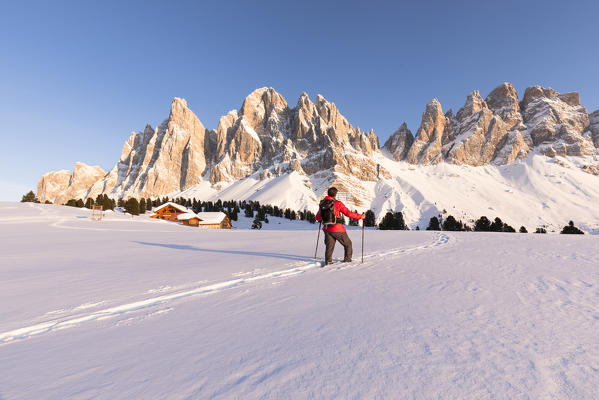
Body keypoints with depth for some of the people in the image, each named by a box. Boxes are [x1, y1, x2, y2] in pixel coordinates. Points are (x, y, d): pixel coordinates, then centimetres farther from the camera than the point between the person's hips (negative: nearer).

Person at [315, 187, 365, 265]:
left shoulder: (322, 203, 5)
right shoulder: (338, 203, -10)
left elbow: (318, 218, 13)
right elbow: (348, 213, -9)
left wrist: (320, 219, 37)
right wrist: (360, 216, 3)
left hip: (327, 229, 4)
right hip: (337, 229, -4)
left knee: (329, 246, 13)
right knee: (348, 244, 16)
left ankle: (328, 261, 6)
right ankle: (347, 260, 21)